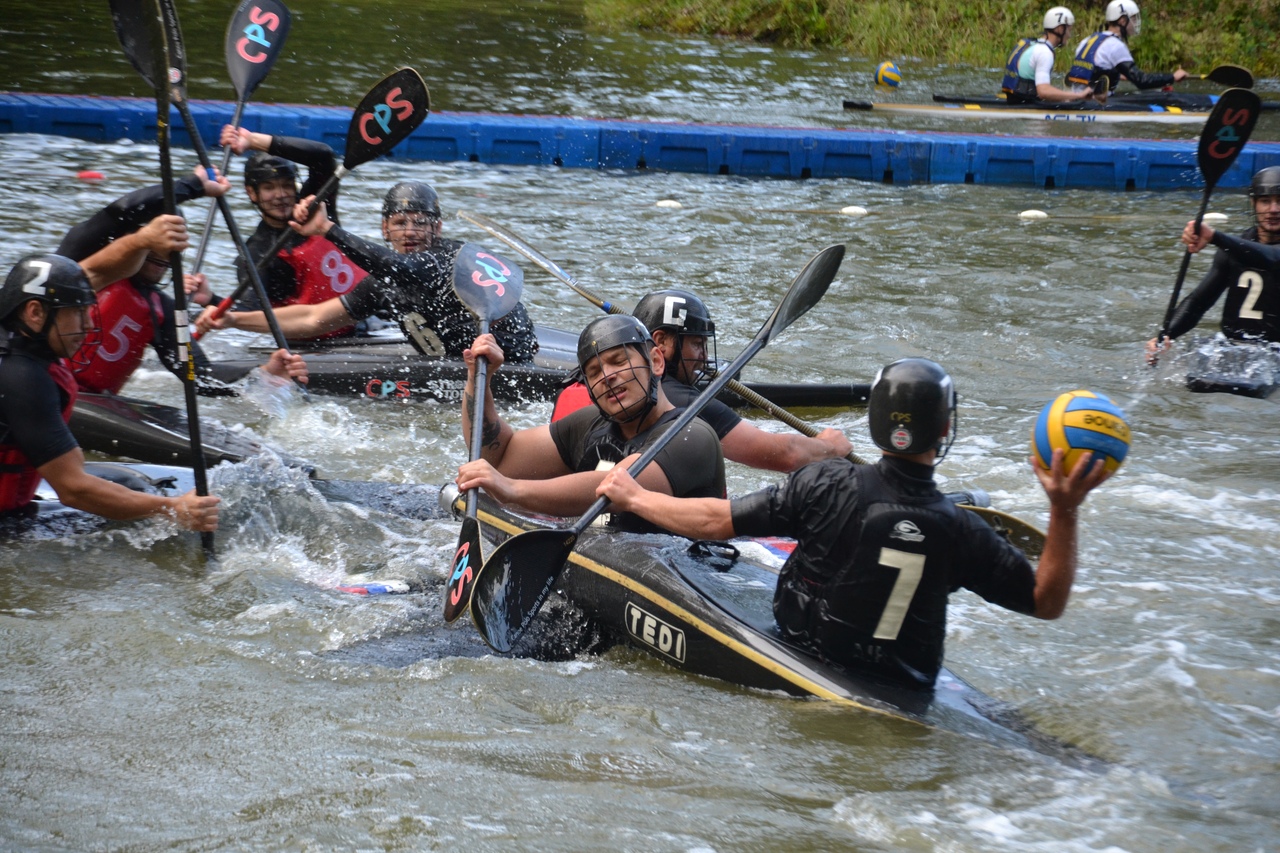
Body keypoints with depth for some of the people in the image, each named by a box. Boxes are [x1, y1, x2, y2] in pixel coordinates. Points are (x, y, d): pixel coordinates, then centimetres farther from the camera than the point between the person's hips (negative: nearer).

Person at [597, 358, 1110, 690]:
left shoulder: (827, 486, -17)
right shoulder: (960, 532, -16)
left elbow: (718, 520, -12)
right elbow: (1048, 602, -7)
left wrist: (633, 497, 2)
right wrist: (1064, 511, -12)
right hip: (897, 696, 1)